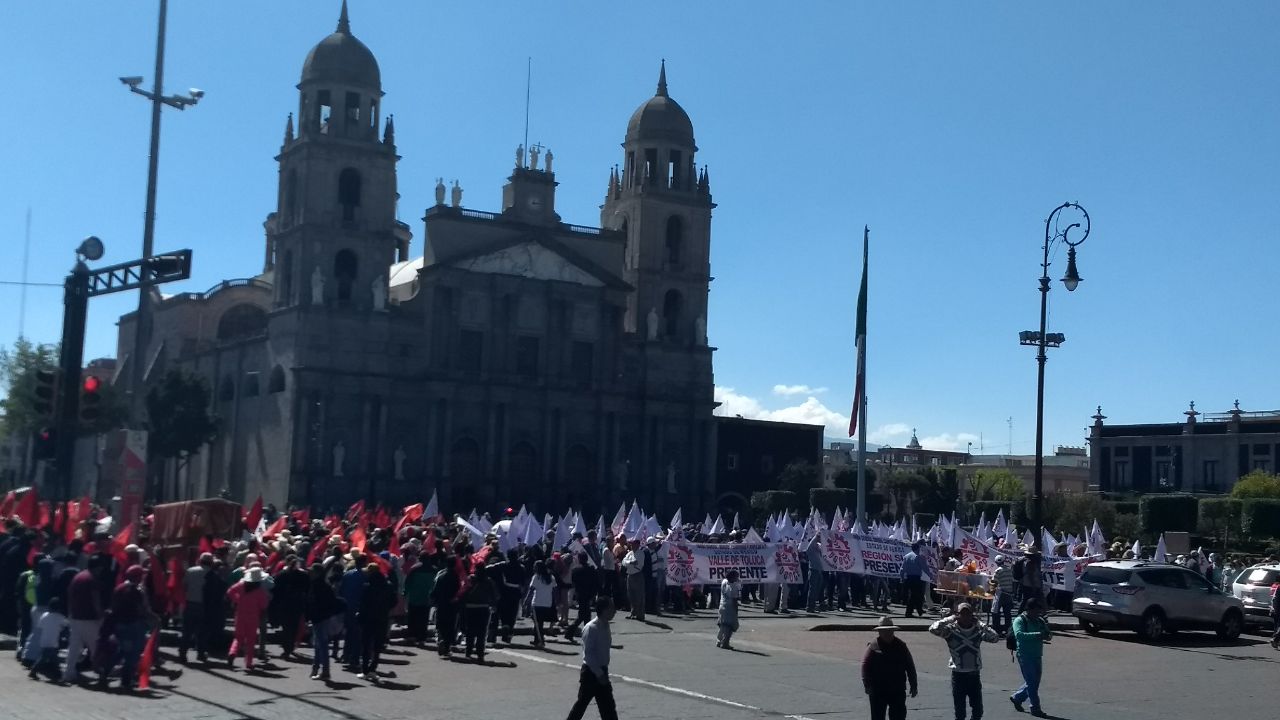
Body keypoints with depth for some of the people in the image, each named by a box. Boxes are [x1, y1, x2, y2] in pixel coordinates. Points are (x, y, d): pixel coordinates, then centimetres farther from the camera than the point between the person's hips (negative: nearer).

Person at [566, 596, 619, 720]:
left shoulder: (605, 626, 7)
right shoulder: (591, 628, -19)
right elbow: (588, 654, -22)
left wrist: (603, 673, 18)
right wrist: (599, 674, -22)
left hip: (601, 671, 8)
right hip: (591, 672, -8)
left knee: (608, 707, 8)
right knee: (582, 703, 3)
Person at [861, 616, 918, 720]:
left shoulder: (901, 646, 8)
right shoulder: (873, 646, -3)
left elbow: (910, 666, 11)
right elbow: (865, 665, -9)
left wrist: (913, 686, 7)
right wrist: (867, 684, -18)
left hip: (898, 690, 3)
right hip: (878, 691, -3)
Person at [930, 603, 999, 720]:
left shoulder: (978, 630, 1)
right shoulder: (951, 630, -7)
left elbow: (995, 637, -11)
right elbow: (933, 629, -22)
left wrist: (979, 623, -10)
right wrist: (951, 619, -15)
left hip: (975, 675, 2)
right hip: (958, 675, -2)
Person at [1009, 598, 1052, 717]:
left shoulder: (1040, 621, 8)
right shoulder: (1019, 621, -11)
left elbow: (1048, 636, 6)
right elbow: (1019, 635, -28)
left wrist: (1047, 634, -18)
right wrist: (1038, 635, -35)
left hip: (1037, 656, 7)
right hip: (1025, 657, -7)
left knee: (1034, 683, 15)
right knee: (1032, 683, -3)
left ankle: (1017, 698, 34)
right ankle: (1035, 708, 8)